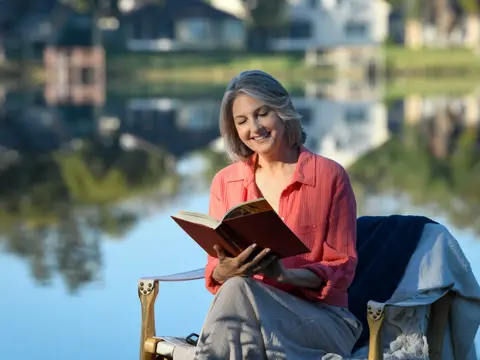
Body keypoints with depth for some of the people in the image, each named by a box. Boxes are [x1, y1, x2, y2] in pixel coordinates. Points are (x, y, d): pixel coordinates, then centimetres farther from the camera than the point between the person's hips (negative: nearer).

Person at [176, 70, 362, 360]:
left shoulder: (329, 176, -1)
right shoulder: (225, 182, 10)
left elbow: (342, 269, -3)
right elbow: (214, 271, 7)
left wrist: (286, 275, -22)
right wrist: (226, 270, -18)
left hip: (320, 318, -3)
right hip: (245, 314, 3)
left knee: (239, 292, -34)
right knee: (235, 286, -35)